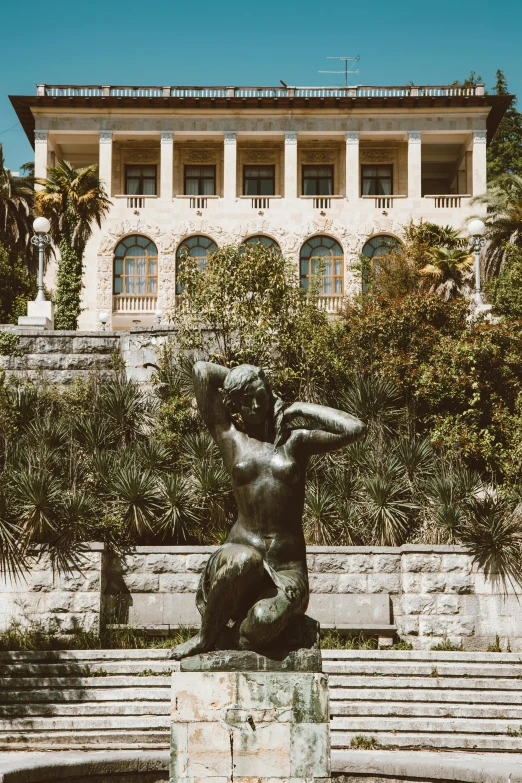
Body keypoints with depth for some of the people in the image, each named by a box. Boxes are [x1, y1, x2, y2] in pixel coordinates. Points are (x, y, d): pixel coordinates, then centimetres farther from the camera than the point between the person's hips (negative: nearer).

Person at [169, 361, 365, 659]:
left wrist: (302, 409, 2)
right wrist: (236, 379, 17)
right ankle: (206, 639, -12)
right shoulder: (230, 438, 7)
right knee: (241, 562, -39)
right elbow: (202, 369, 5)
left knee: (265, 620, -32)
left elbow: (355, 429, -4)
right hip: (242, 549, 0)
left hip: (288, 566, 0)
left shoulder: (295, 439, 8)